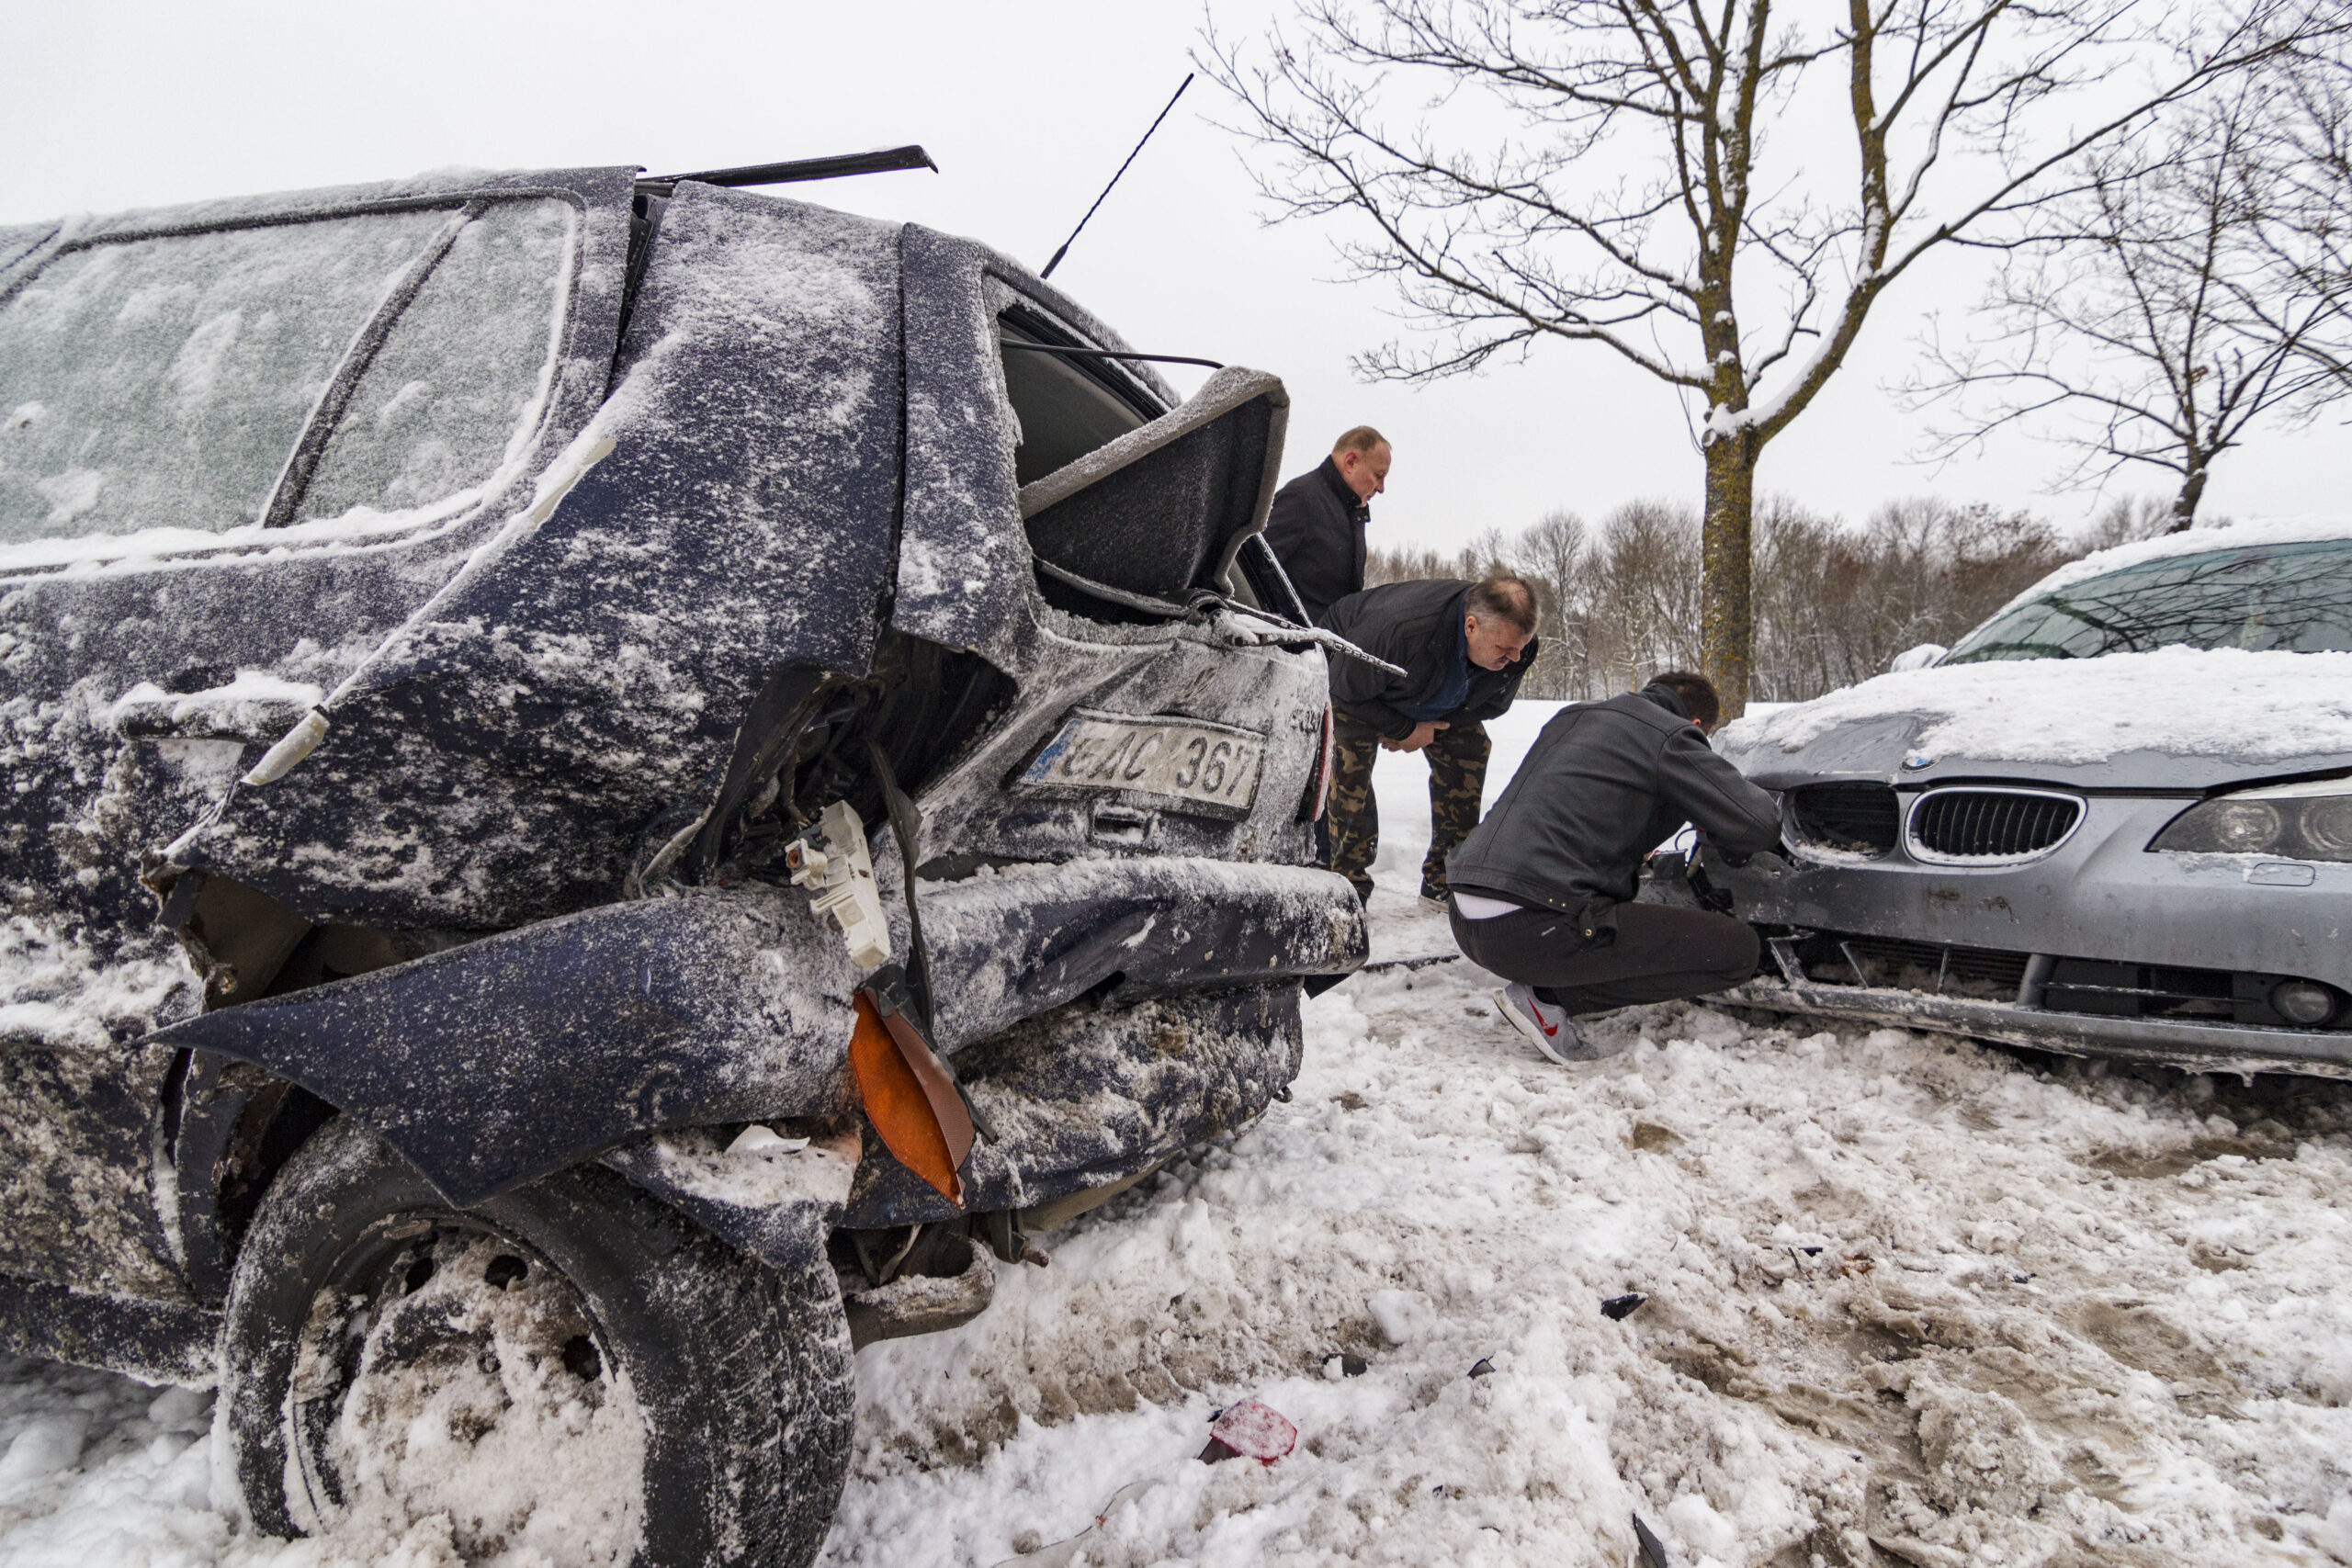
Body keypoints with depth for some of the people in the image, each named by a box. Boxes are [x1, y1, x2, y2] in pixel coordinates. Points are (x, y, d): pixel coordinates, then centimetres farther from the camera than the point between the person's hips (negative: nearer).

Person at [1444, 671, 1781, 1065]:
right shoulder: (1672, 736, 0)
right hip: (1536, 932, -9)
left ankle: (1546, 990, 8)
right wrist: (1714, 827, 17)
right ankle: (1548, 998, -2)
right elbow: (1759, 826, -4)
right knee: (1737, 948, 0)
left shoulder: (1572, 717, 23)